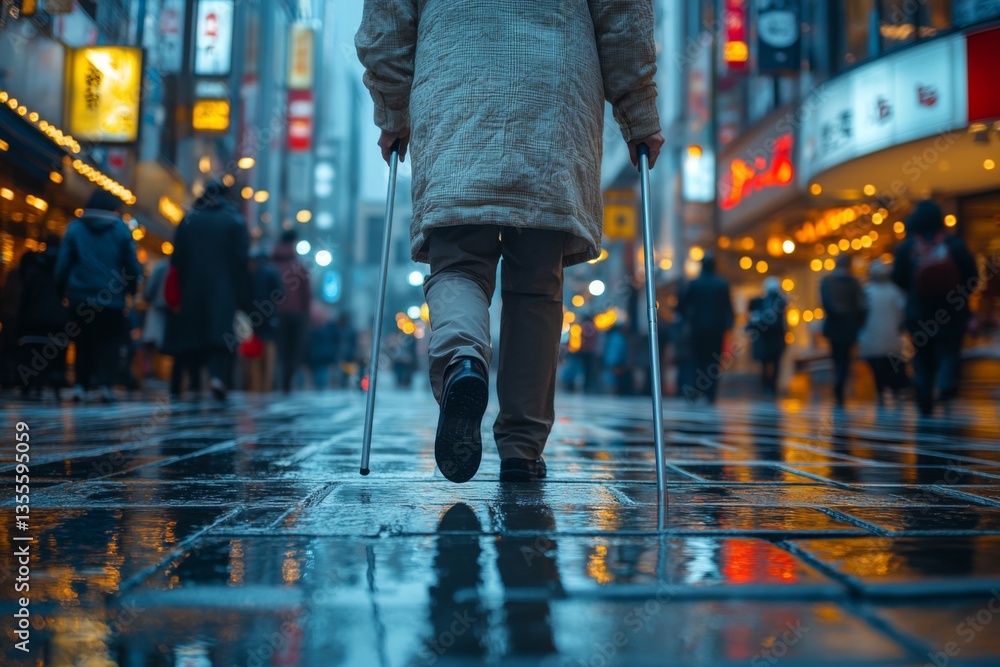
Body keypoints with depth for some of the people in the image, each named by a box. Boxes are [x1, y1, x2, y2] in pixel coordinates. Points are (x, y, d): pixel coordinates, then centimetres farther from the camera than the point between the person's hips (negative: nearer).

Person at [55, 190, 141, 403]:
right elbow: (132, 264, 1)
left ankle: (80, 385, 6)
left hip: (80, 297, 2)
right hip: (112, 297, -2)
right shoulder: (121, 229, 1)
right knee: (108, 342, 4)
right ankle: (104, 384, -9)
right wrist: (132, 287, 15)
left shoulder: (75, 227, 5)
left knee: (83, 341, 13)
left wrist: (61, 290, 11)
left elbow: (63, 264, 2)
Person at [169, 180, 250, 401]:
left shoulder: (188, 220, 9)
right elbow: (242, 259, -5)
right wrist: (243, 296, -4)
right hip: (224, 289, -3)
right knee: (222, 332, -6)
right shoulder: (235, 220, 1)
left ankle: (193, 382, 13)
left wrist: (178, 291, 12)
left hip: (192, 289, 3)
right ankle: (217, 376, -26)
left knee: (193, 331, 10)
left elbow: (177, 260, 7)